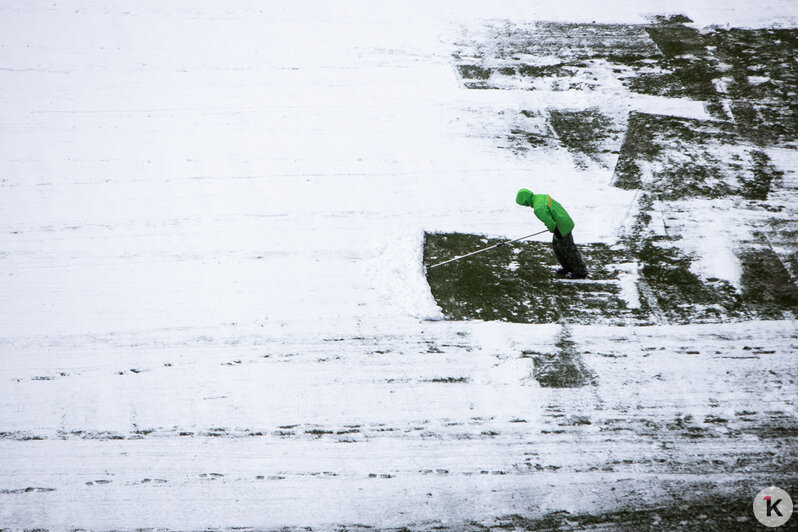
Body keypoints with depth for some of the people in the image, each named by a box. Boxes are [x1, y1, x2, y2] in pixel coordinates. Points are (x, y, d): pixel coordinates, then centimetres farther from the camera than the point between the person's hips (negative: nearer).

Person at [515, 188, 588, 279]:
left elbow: (550, 223, -28)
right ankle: (568, 268, 39)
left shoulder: (539, 209, -27)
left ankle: (581, 272, 22)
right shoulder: (542, 197, 2)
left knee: (568, 250, 7)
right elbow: (557, 206, 14)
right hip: (566, 223, 10)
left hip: (562, 228, -10)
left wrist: (552, 229, -3)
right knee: (556, 246, 24)